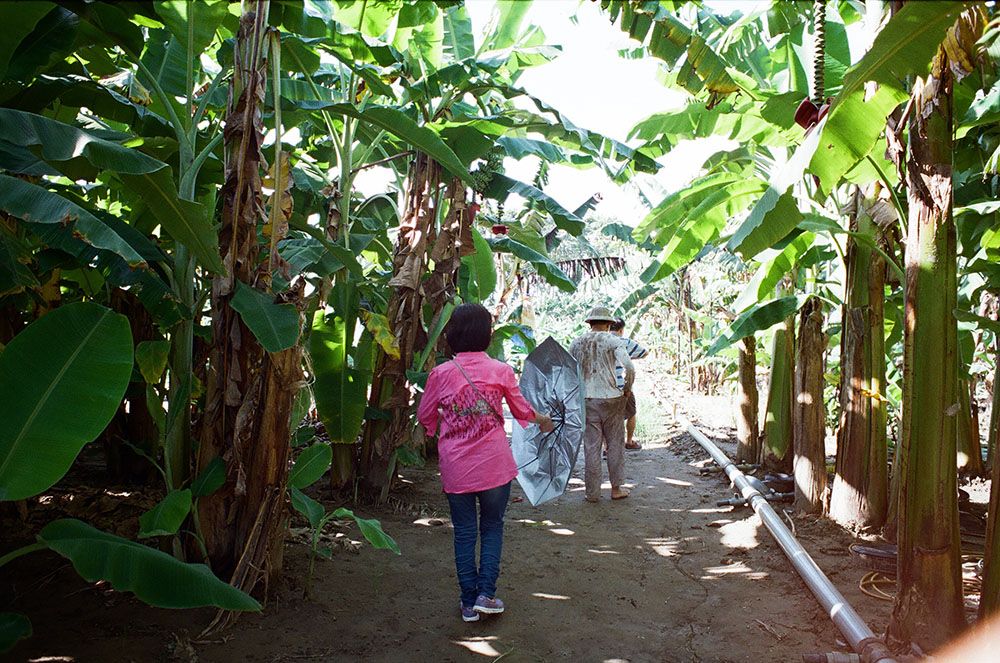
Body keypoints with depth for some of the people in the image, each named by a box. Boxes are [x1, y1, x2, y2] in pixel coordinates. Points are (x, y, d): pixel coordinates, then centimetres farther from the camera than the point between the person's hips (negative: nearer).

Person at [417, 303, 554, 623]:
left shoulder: (441, 374, -6)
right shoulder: (501, 371, -5)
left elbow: (424, 417, 6)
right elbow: (522, 411, 10)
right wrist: (544, 420, 30)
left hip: (456, 468, 0)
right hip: (495, 465, 0)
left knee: (464, 532, 12)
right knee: (492, 527, 17)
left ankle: (469, 602, 19)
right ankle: (486, 593, 11)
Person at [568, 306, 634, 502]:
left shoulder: (577, 343, 7)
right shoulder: (613, 341, -3)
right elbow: (628, 367, -15)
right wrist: (627, 388, 1)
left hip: (586, 400, 2)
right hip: (611, 398, -2)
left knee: (591, 447, 7)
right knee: (615, 444, 11)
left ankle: (591, 492, 11)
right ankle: (616, 488, 18)